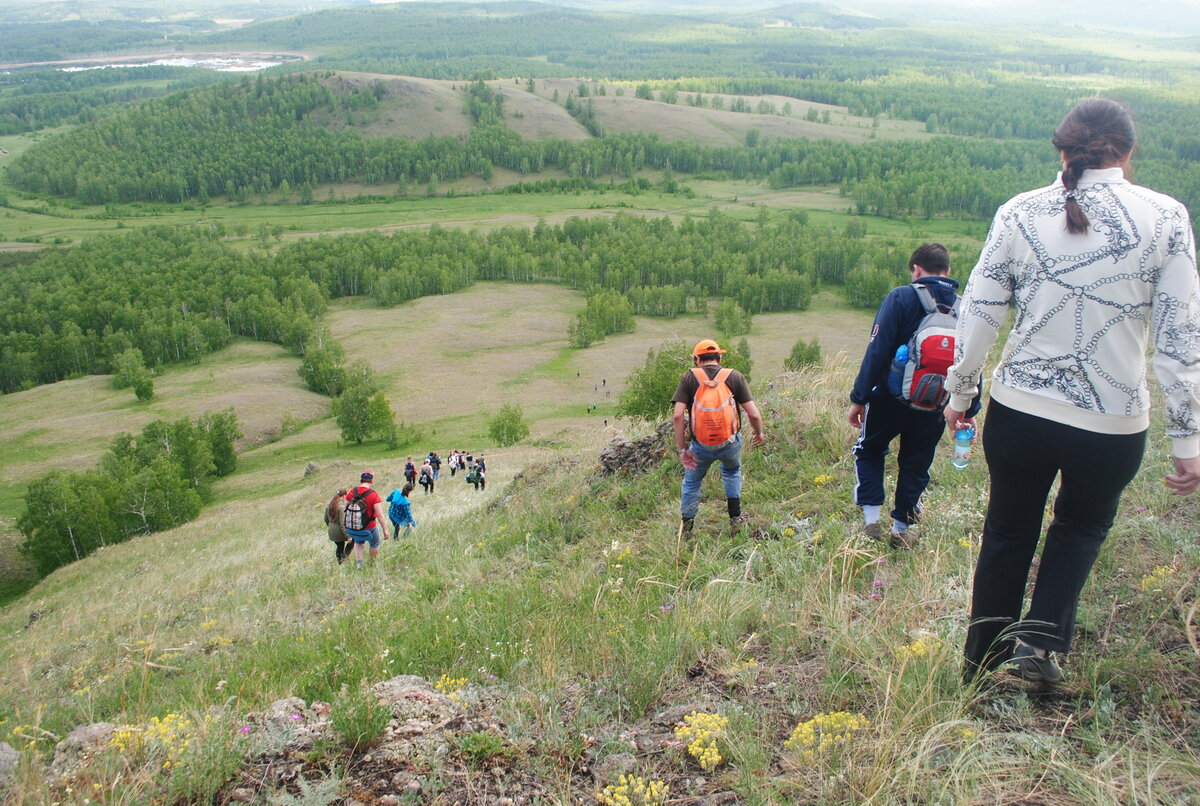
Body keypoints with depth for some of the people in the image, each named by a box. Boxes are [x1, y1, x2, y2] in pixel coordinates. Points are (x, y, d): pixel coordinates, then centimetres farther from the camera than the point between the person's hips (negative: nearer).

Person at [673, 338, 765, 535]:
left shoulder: (689, 377, -1)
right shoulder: (735, 376, 1)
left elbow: (678, 416, -12)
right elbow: (753, 414, -5)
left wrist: (682, 449, -6)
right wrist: (759, 433, 16)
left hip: (701, 446, -1)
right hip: (730, 443, 1)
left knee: (691, 482, 26)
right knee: (732, 472, 34)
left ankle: (686, 527, 31)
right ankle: (735, 516, 33)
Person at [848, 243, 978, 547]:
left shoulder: (901, 297, -14)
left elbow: (877, 351, -18)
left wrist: (859, 397, -14)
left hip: (890, 399, -3)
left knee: (869, 451, 20)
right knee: (916, 465, 20)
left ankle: (872, 518, 10)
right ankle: (901, 528, 28)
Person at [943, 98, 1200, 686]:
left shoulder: (1019, 213, -4)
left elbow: (978, 314, -2)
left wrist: (959, 394, 12)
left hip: (1019, 411, 1)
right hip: (1113, 423, -1)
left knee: (1007, 536, 20)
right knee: (1082, 526, 28)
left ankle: (981, 667, 33)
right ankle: (1041, 638, 13)